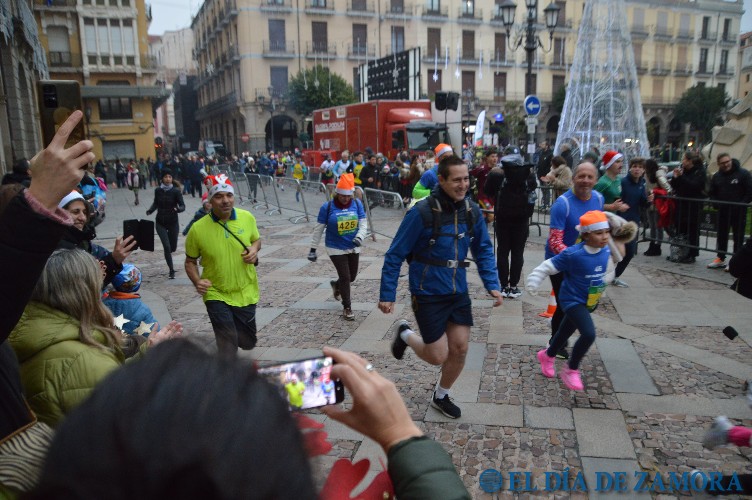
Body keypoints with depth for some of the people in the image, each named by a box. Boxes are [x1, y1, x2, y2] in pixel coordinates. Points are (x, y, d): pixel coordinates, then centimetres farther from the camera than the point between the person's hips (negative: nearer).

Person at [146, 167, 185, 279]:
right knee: (167, 246, -10)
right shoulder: (158, 190, -3)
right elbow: (155, 203, 12)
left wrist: (178, 209, -35)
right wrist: (150, 210, -6)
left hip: (173, 222, -1)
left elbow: (182, 205, -14)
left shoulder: (176, 191, -11)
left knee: (173, 247, 8)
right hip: (160, 223, 1)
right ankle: (171, 271, 5)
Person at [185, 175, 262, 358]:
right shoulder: (198, 229, -15)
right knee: (228, 343, -8)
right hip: (216, 294, -3)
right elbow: (190, 261, -1)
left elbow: (256, 239, 11)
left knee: (248, 342, 18)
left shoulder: (247, 217, -9)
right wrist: (197, 281, -19)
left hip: (246, 292, 3)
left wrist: (254, 249, -12)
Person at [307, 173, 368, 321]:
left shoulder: (357, 204, -5)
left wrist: (359, 237, -22)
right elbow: (319, 229, -7)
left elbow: (363, 223, -2)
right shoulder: (327, 207, -13)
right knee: (345, 277, -6)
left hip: (353, 247, 4)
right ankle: (347, 308, 12)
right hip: (335, 248, -4)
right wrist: (313, 249, -5)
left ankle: (336, 284, 49)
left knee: (352, 276, 15)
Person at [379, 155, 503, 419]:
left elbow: (484, 250, 7)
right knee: (438, 356, 0)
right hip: (428, 293, -5)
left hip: (458, 291, 5)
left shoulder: (472, 211, -3)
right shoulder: (422, 212, -20)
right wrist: (387, 295, -14)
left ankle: (441, 396, 36)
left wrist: (492, 285, -5)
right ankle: (405, 334, 31)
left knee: (460, 349, 10)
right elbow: (395, 255, -14)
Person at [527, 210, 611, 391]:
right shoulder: (572, 254, -27)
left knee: (565, 332, 23)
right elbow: (547, 267, -19)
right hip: (573, 300, -7)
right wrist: (533, 282, -21)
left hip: (590, 302, 7)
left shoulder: (606, 251, -8)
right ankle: (571, 371, -2)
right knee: (589, 334, -24)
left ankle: (547, 356, 52)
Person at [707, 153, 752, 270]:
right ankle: (720, 259, 21)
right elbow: (712, 193, 15)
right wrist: (717, 203, -3)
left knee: (738, 237, 1)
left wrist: (741, 204, -16)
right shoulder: (716, 176, 8)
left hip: (738, 212, -5)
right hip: (722, 211, 5)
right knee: (721, 236, 11)